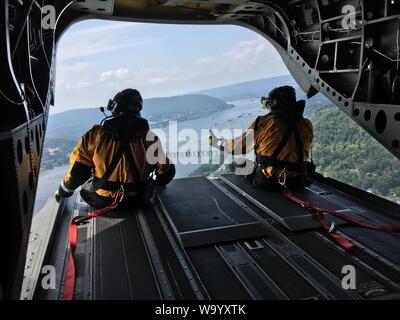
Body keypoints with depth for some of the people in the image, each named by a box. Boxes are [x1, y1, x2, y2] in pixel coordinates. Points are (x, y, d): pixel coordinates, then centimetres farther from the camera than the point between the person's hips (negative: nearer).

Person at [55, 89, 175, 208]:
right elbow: (166, 172, -5)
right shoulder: (149, 138, -14)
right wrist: (156, 181, 19)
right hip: (134, 200, 1)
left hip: (99, 201, 0)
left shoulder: (96, 134, -15)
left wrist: (63, 191, 10)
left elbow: (77, 171, -10)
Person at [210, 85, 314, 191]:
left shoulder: (264, 123, -12)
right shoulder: (307, 125, -2)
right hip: (298, 183, 4)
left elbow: (239, 146, -3)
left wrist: (218, 142, 14)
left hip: (267, 183, -4)